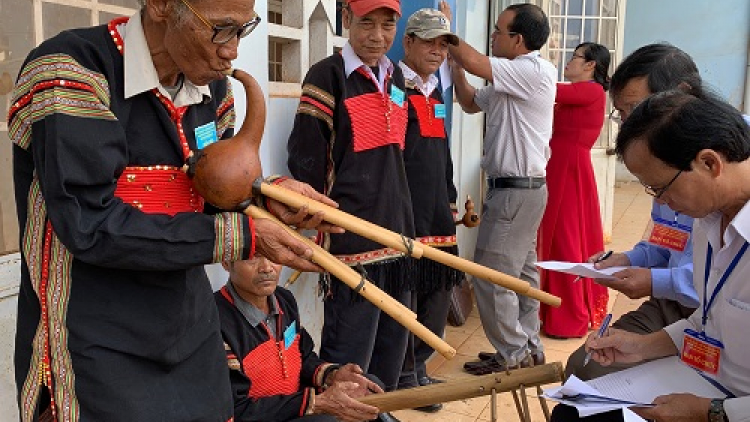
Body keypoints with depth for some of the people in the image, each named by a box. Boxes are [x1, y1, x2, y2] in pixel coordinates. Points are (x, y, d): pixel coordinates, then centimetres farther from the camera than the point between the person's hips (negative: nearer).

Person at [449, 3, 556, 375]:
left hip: (516, 190, -10)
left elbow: (473, 62, -24)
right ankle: (528, 347, 27)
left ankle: (513, 354, 8)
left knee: (491, 276, -4)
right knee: (522, 272, 16)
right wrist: (454, 65, 9)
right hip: (522, 189, 10)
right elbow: (470, 103, 23)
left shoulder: (536, 72, -16)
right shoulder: (510, 80, 13)